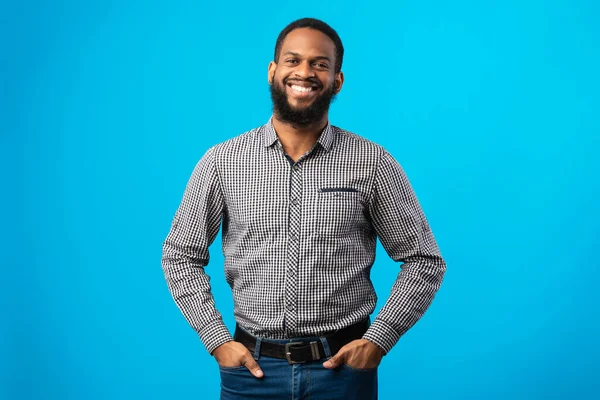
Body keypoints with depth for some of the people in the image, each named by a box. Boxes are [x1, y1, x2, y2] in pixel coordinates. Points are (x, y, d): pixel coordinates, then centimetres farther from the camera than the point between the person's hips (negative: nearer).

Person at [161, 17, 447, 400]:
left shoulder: (372, 163, -4)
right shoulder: (223, 161, -1)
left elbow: (424, 261, 2)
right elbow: (180, 255, 7)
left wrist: (378, 340, -7)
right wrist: (217, 340, -2)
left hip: (344, 365, -1)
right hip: (252, 367, 1)